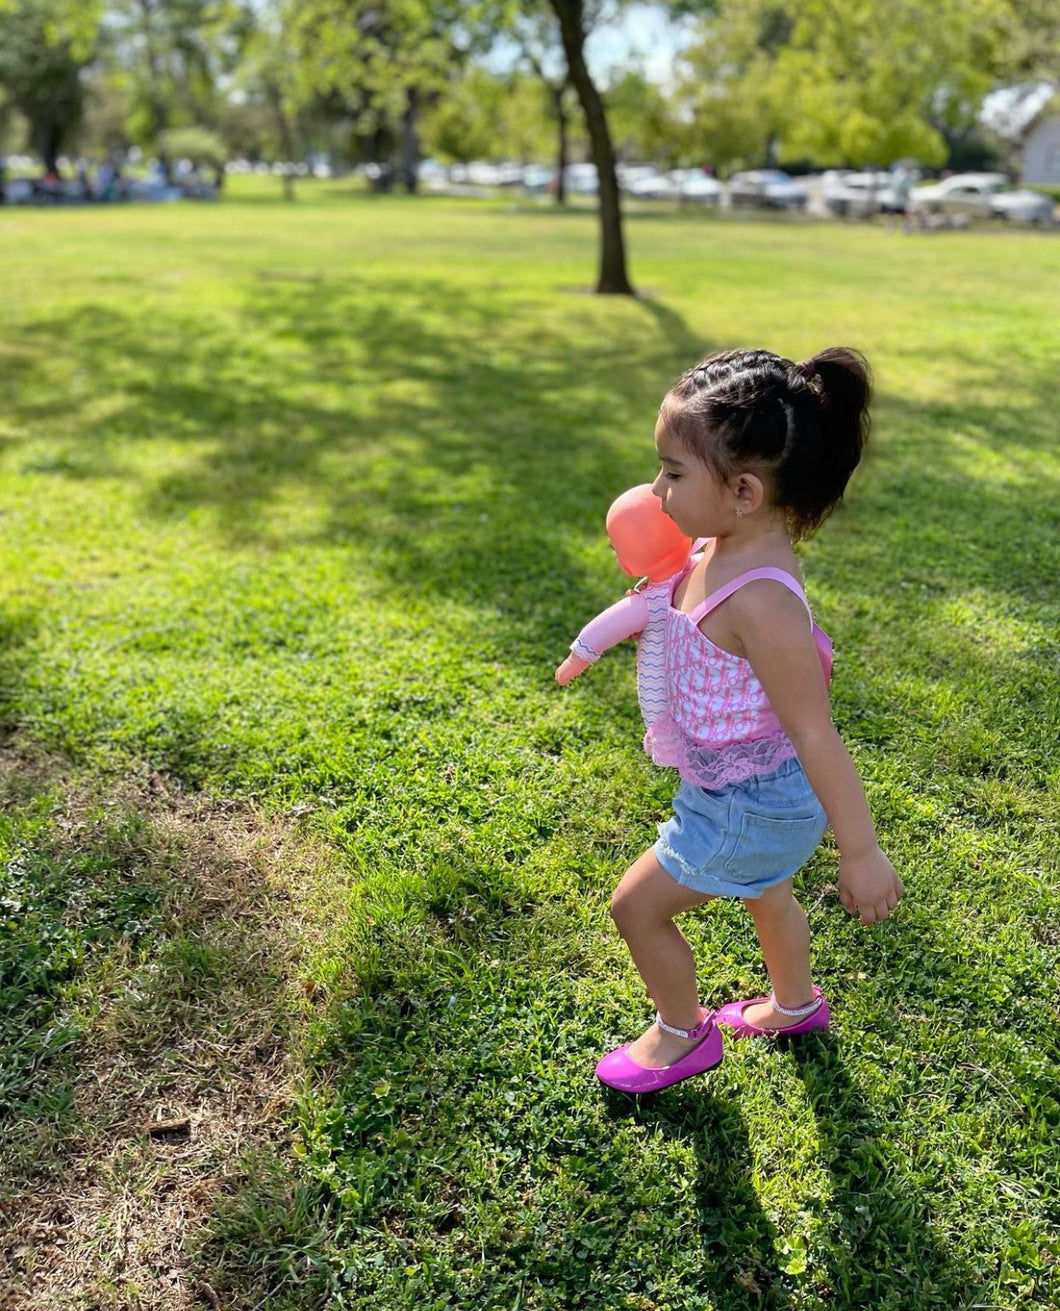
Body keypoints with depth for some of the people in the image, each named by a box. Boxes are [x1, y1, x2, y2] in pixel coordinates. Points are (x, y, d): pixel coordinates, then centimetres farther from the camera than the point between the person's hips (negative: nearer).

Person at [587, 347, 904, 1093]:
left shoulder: (760, 600, -36)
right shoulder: (728, 548, -8)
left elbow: (816, 735, -31)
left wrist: (861, 853, -25)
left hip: (750, 806, -9)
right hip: (752, 790, 9)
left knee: (637, 905, 7)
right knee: (766, 893, 31)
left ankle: (681, 1034, 34)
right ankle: (795, 1004, 60)